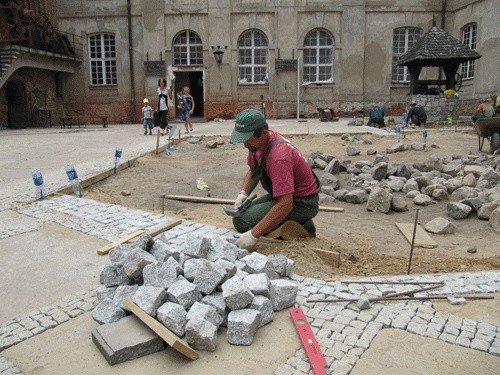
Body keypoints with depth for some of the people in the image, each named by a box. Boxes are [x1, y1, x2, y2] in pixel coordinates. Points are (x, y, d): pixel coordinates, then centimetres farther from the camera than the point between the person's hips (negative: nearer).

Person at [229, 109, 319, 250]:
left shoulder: (278, 156, -32)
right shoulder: (258, 142, -4)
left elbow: (285, 204, -37)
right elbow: (253, 171, 14)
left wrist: (253, 235, -37)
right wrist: (243, 194, -6)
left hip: (301, 202, -9)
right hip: (284, 194, 9)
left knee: (241, 221, -18)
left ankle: (300, 226, -4)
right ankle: (296, 223, 12)